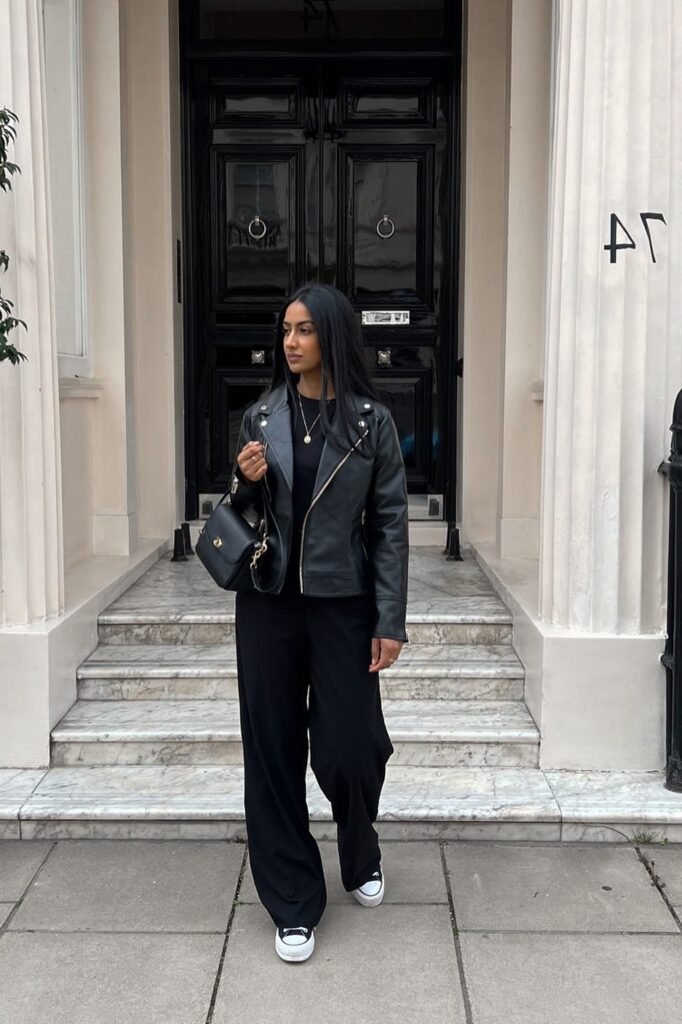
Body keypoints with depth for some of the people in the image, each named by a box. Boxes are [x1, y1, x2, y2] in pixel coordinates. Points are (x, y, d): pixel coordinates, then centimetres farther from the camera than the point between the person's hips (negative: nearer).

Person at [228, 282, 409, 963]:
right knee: (273, 751, 6)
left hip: (342, 605, -2)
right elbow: (242, 516, 12)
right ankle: (293, 903, 21)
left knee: (349, 749, 1)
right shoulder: (260, 416, 4)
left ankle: (361, 857, 36)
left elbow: (390, 523, -3)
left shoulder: (371, 420, -3)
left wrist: (390, 621, -7)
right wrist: (247, 482, -10)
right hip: (268, 604, 3)